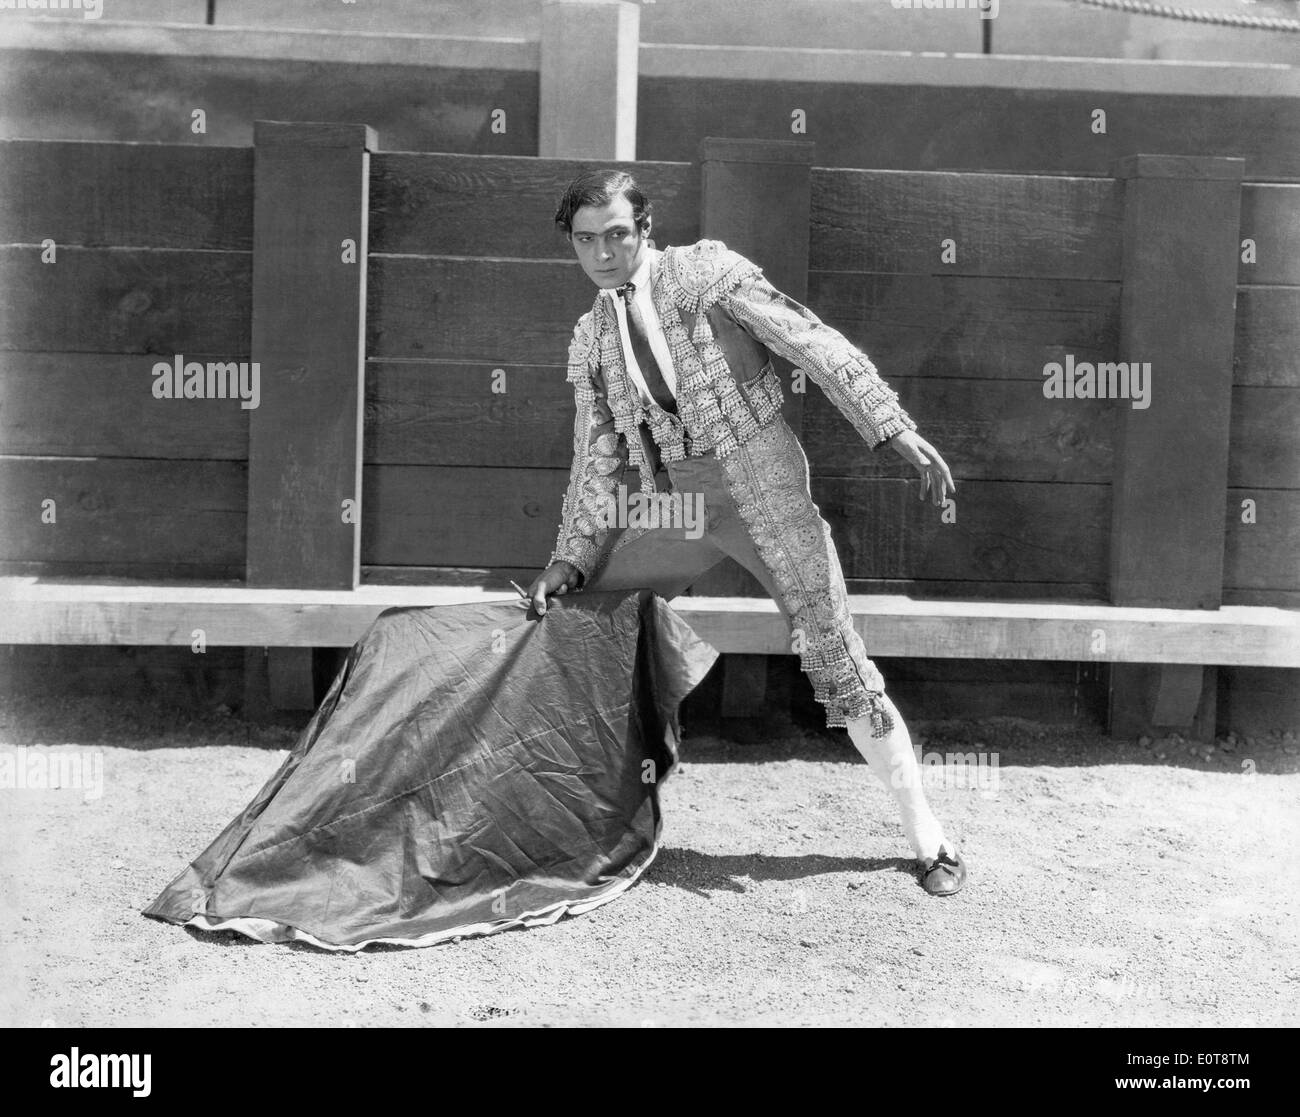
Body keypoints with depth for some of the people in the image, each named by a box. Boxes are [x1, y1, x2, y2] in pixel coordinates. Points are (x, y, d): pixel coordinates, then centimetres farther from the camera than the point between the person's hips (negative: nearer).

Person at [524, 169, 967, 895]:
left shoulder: (706, 271, -4)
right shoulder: (591, 339, 11)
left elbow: (816, 346, -9)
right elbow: (598, 456, 12)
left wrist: (899, 432, -18)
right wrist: (572, 557, 2)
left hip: (764, 488, -5)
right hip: (672, 503, 5)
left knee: (839, 666, -6)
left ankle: (928, 836, 8)